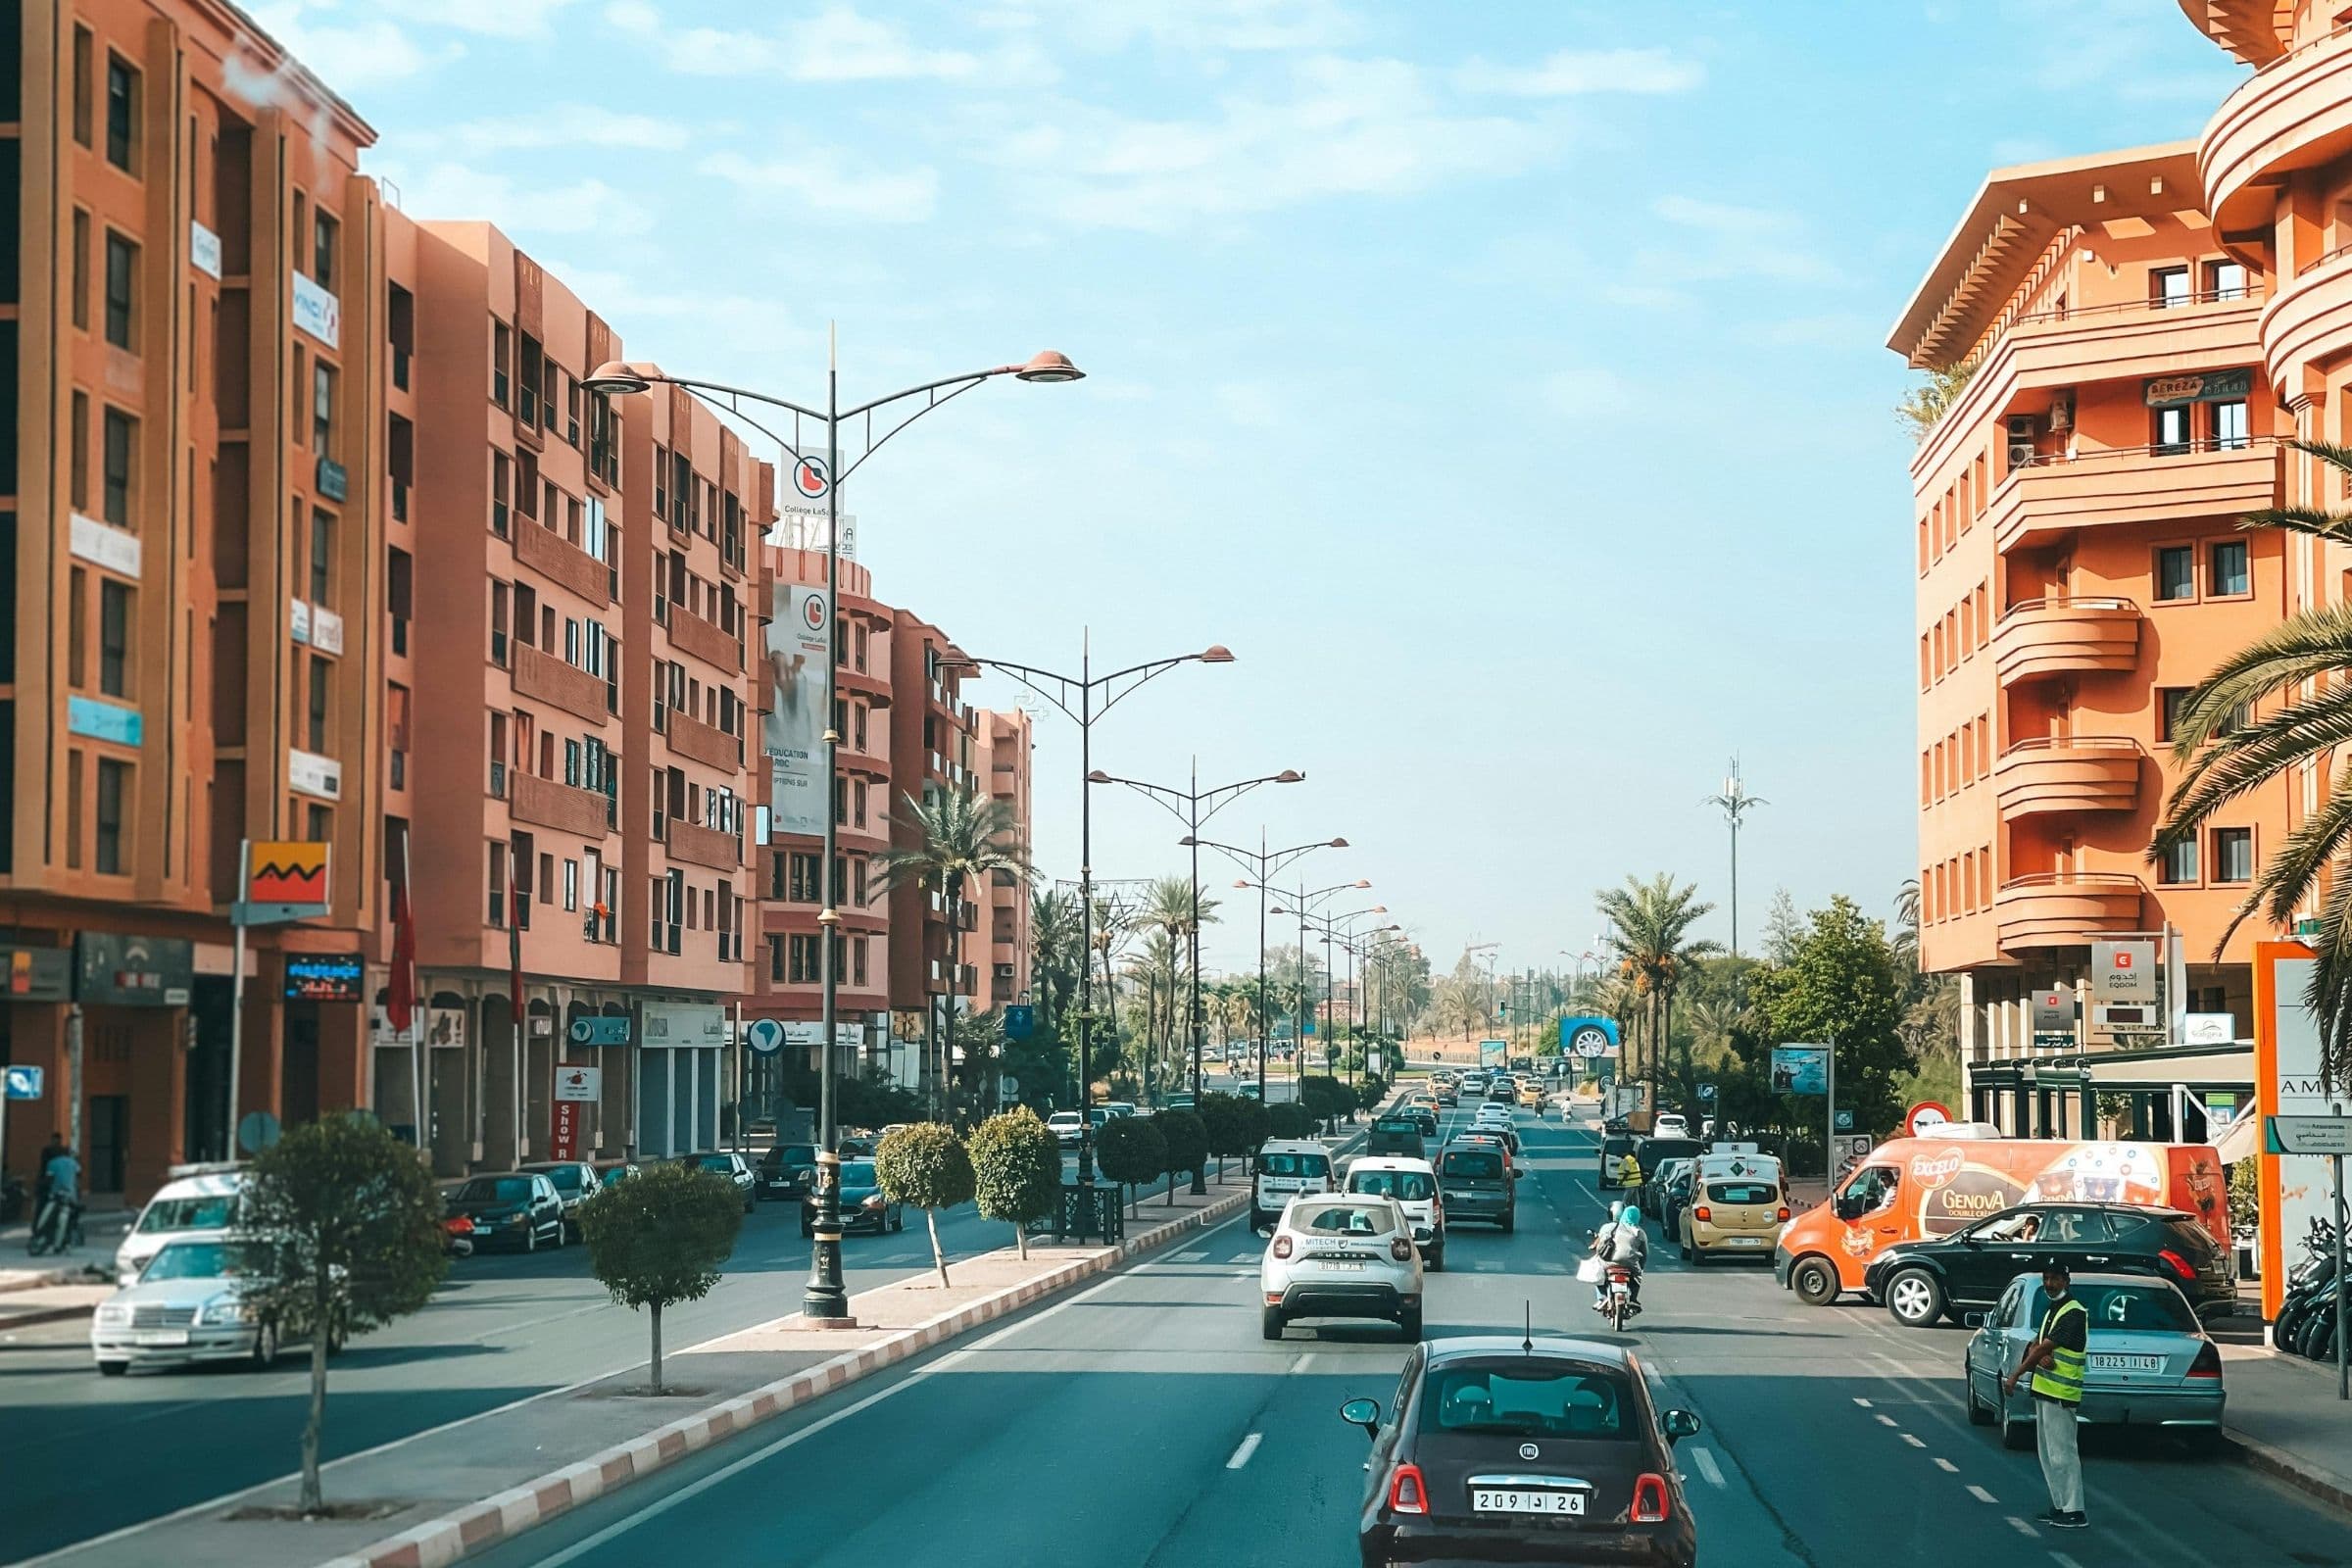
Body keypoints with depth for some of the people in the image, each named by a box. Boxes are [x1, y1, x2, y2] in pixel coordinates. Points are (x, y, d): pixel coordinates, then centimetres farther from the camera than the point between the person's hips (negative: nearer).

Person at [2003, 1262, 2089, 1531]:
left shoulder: (2074, 1313, -14)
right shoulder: (2052, 1312, 17)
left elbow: (2045, 1348, -18)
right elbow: (2035, 1346, 11)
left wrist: (2015, 1376, -17)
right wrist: (2040, 1356, -14)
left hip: (2061, 1394, -10)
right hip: (2044, 1389, 10)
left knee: (2062, 1453, -9)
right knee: (2048, 1454, 13)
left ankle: (2075, 1512, -7)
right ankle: (2060, 1505, 19)